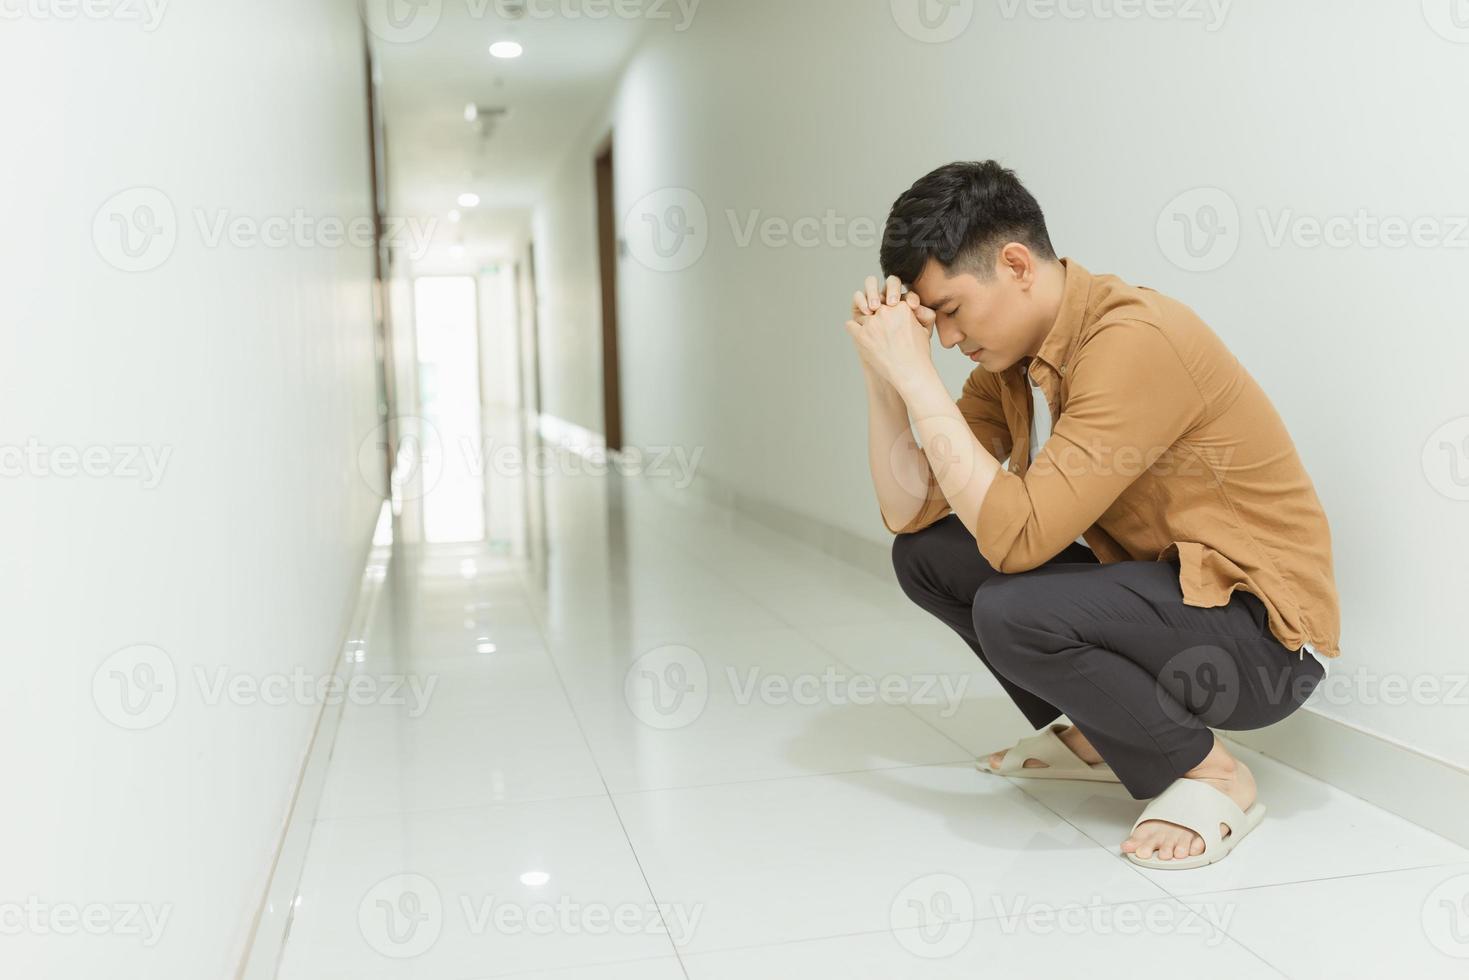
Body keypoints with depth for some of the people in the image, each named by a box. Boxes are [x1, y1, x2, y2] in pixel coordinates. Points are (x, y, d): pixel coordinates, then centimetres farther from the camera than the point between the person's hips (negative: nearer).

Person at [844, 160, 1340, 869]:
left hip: (1263, 639, -8)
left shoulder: (1135, 340, -25)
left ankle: (1209, 772, -5)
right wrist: (883, 372, -12)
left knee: (1011, 612, -31)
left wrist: (917, 375, -28)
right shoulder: (1010, 354, 2)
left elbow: (1017, 536, -31)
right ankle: (1097, 738, 14)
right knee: (924, 555, 1)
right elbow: (910, 512, -1)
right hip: (1151, 584, 9)